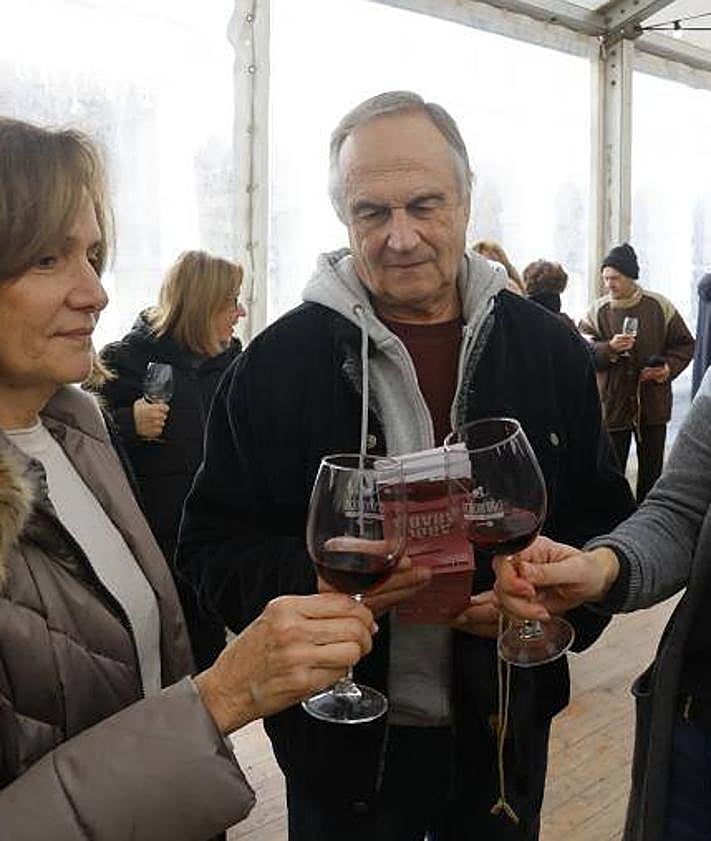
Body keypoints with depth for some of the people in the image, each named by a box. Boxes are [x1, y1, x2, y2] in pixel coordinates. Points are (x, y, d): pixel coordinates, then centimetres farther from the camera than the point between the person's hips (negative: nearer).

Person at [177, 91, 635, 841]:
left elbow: (603, 520, 5)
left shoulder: (550, 350, -1)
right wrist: (313, 578, -26)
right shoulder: (278, 361, -9)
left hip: (507, 732, 3)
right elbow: (212, 546, -6)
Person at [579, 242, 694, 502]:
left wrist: (669, 367, -12)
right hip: (613, 403, -1)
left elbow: (685, 344, 6)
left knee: (652, 471, 14)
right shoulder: (597, 311, -4)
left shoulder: (659, 306, -2)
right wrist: (608, 348, -24)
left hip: (653, 404, 1)